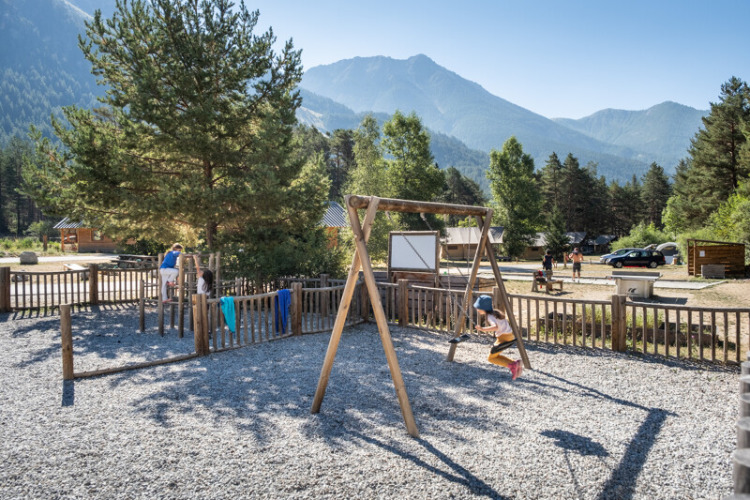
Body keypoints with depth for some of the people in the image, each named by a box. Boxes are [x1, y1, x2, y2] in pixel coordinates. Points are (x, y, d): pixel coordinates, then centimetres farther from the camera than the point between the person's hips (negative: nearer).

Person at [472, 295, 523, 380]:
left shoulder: (490, 316, -18)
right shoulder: (495, 312, 9)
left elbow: (496, 327, -37)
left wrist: (483, 329, -38)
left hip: (504, 338, -9)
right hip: (510, 337, 9)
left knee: (491, 358, 6)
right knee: (495, 355, 21)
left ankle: (511, 365, -7)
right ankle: (516, 364, 10)